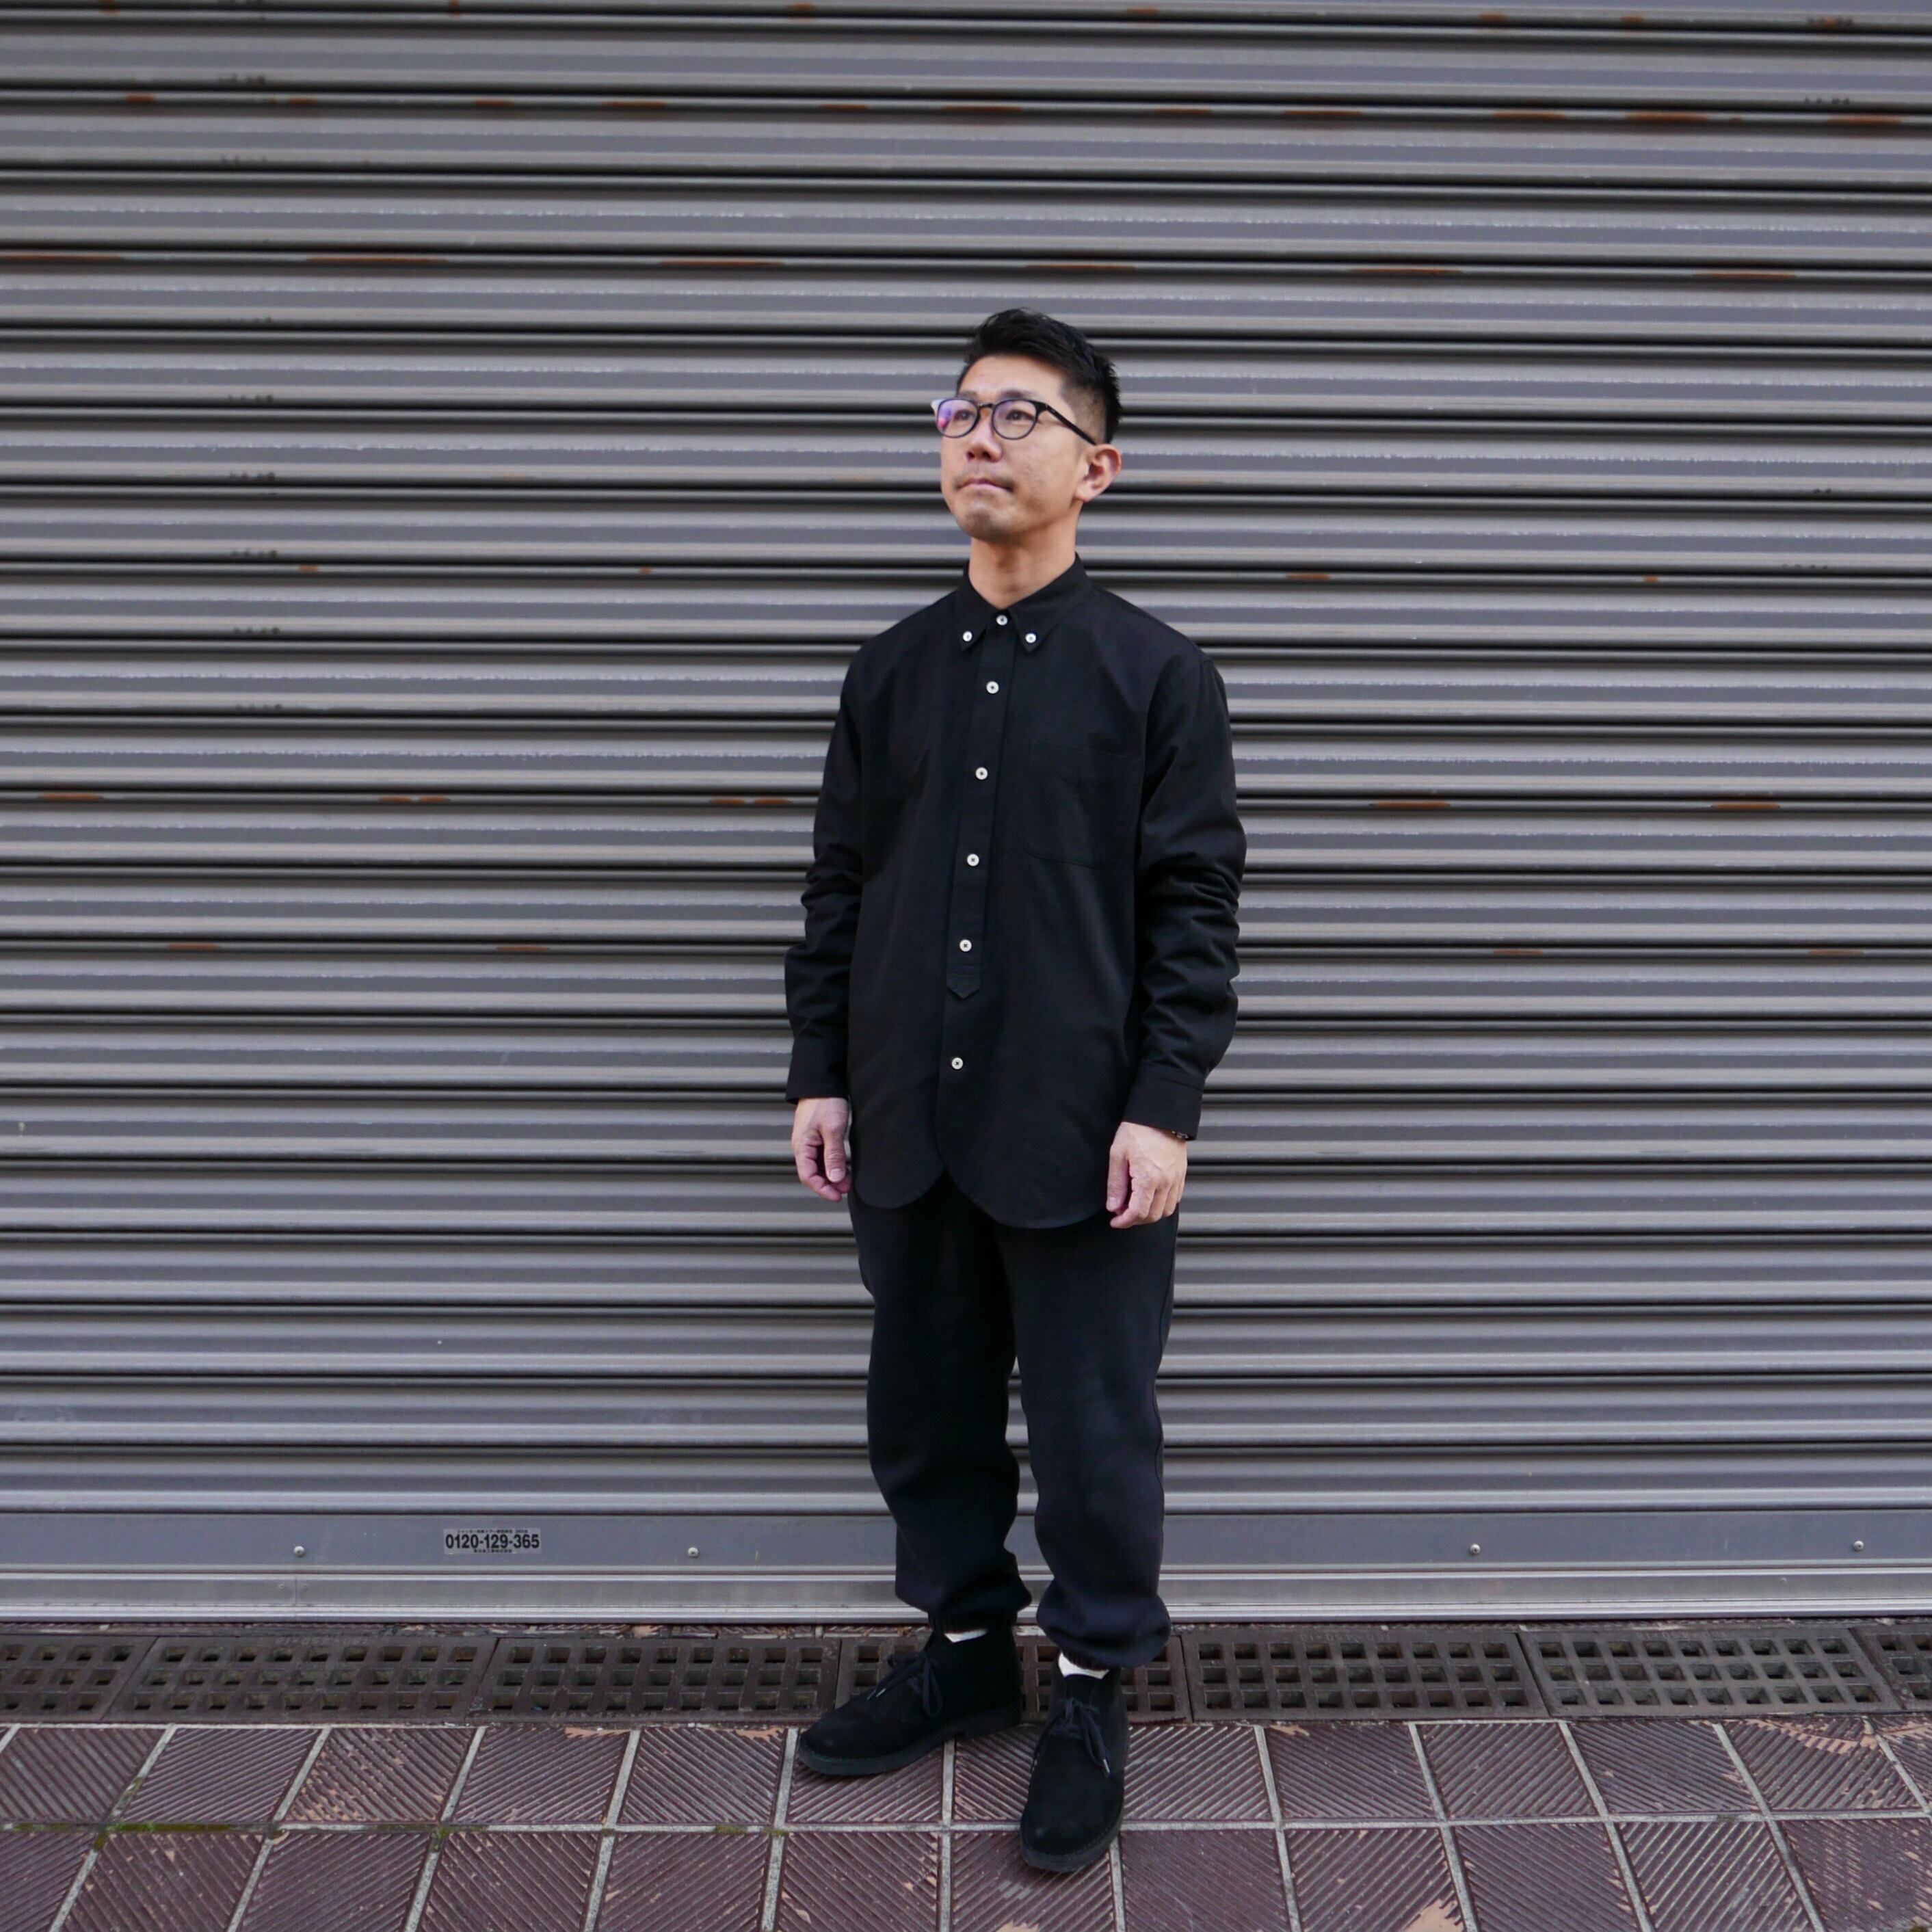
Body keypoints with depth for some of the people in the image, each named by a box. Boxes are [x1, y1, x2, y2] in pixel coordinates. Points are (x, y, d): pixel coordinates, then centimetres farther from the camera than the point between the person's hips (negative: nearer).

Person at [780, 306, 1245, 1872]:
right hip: (910, 1127, 5)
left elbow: (1196, 908, -5)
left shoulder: (1159, 675, -2)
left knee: (1093, 1425, 5)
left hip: (1081, 1136, -4)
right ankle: (966, 1650, 35)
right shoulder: (890, 673, 10)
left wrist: (1164, 1109, -11)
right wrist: (821, 1073, 6)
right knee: (927, 1409, 15)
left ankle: (1094, 1697, 24)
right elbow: (840, 887, 12)